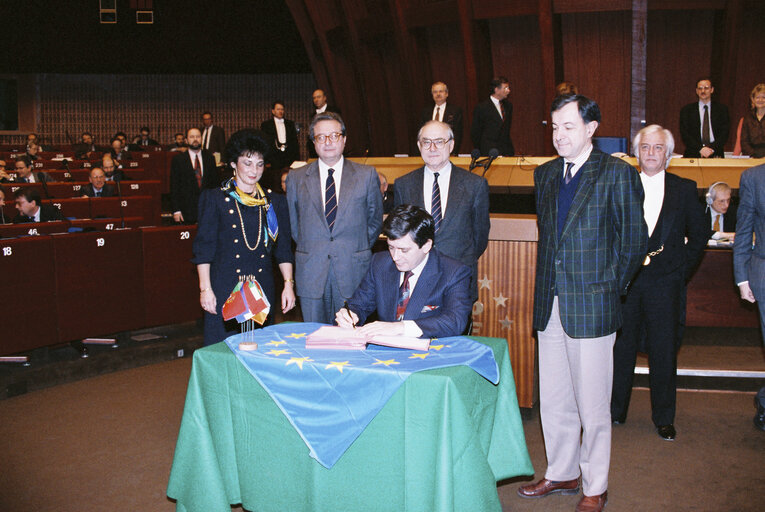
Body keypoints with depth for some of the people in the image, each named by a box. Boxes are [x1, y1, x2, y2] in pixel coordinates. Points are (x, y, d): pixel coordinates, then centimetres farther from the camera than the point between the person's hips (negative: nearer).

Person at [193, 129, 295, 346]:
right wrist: (205, 289, -5)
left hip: (263, 291, 3)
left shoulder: (275, 202, 11)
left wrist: (288, 284, 3)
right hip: (224, 290, -2)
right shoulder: (214, 198, 3)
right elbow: (203, 248, 1)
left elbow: (284, 249, 13)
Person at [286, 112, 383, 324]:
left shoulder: (367, 175, 5)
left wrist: (358, 251, 6)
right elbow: (292, 222, 14)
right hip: (311, 273, 1)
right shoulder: (296, 178, 8)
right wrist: (309, 249, 7)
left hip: (352, 272, -1)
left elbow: (375, 220, 11)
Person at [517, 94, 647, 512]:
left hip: (591, 307, -6)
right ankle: (561, 474, 33)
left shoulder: (618, 175, -6)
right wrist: (547, 283, 13)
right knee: (553, 400, 15)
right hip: (550, 305, 6)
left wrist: (607, 288, -5)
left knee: (592, 405, 3)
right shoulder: (545, 174, 12)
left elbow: (634, 243, -4)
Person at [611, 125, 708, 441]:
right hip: (625, 280, 1)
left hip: (665, 283, 0)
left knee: (664, 353, 5)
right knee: (620, 348, 8)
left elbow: (699, 233, 9)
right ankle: (615, 411, 23)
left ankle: (664, 418, 20)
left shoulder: (684, 190, 6)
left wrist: (684, 267, 1)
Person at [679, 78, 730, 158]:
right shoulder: (687, 110, 11)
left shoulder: (722, 109, 14)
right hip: (694, 154, -1)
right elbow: (684, 134, 2)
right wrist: (700, 149, -10)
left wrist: (712, 149, -9)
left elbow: (724, 133, 6)